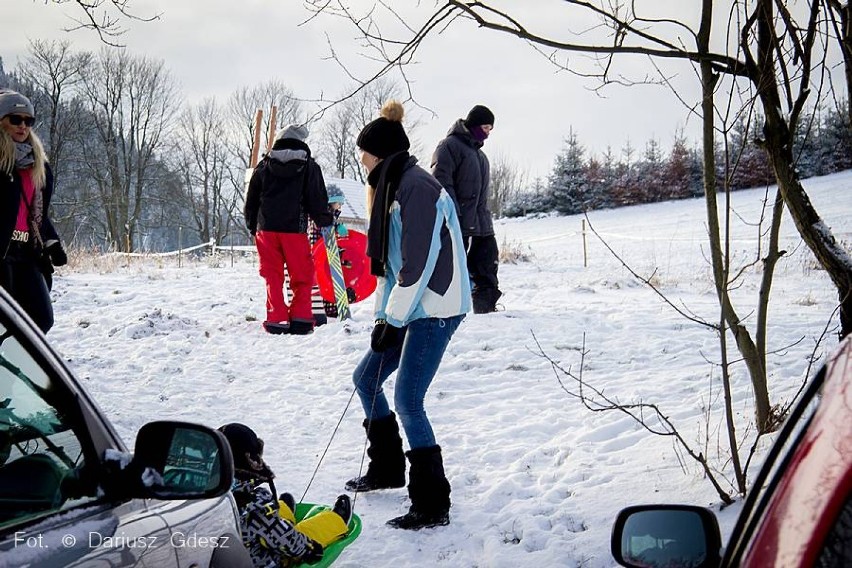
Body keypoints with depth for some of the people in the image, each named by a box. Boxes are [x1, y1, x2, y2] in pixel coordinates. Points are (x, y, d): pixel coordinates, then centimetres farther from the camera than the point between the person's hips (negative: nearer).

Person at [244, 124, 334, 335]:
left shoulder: (264, 166, 9)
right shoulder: (309, 166, 2)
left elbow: (251, 199, 13)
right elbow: (317, 199, 1)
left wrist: (252, 226, 25)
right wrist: (326, 221, 17)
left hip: (266, 228, 2)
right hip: (295, 228, -2)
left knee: (273, 276, 7)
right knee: (302, 275, 7)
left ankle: (276, 319, 2)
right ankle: (300, 318, 0)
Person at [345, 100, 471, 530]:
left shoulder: (417, 187, -16)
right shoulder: (393, 187, 16)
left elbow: (418, 263, -21)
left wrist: (392, 320, -17)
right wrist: (383, 315, 13)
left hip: (435, 309, -10)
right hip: (410, 308, 10)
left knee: (407, 400, -12)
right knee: (366, 378, 16)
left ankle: (432, 506, -3)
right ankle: (387, 469, 32)